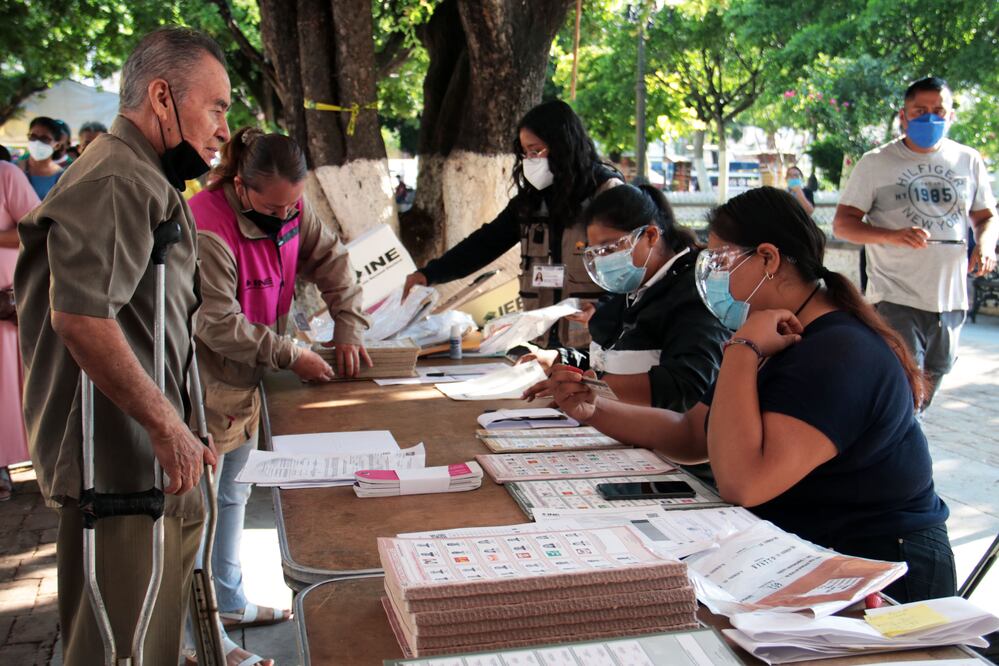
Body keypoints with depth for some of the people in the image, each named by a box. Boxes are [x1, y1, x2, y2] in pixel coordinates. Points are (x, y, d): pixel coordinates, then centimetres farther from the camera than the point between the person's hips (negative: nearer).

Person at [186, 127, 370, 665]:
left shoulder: (290, 210, -3)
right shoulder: (206, 229, -27)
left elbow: (331, 261, 5)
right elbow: (219, 325, -25)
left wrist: (349, 328, -8)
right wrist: (290, 356, -21)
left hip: (247, 381, 8)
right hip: (205, 388, -8)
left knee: (232, 497, 20)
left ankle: (230, 603, 36)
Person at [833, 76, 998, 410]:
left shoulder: (969, 161, 9)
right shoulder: (876, 163, -2)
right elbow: (842, 223, -4)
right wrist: (893, 236, -23)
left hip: (951, 301, 5)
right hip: (896, 300, -5)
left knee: (925, 393, 17)